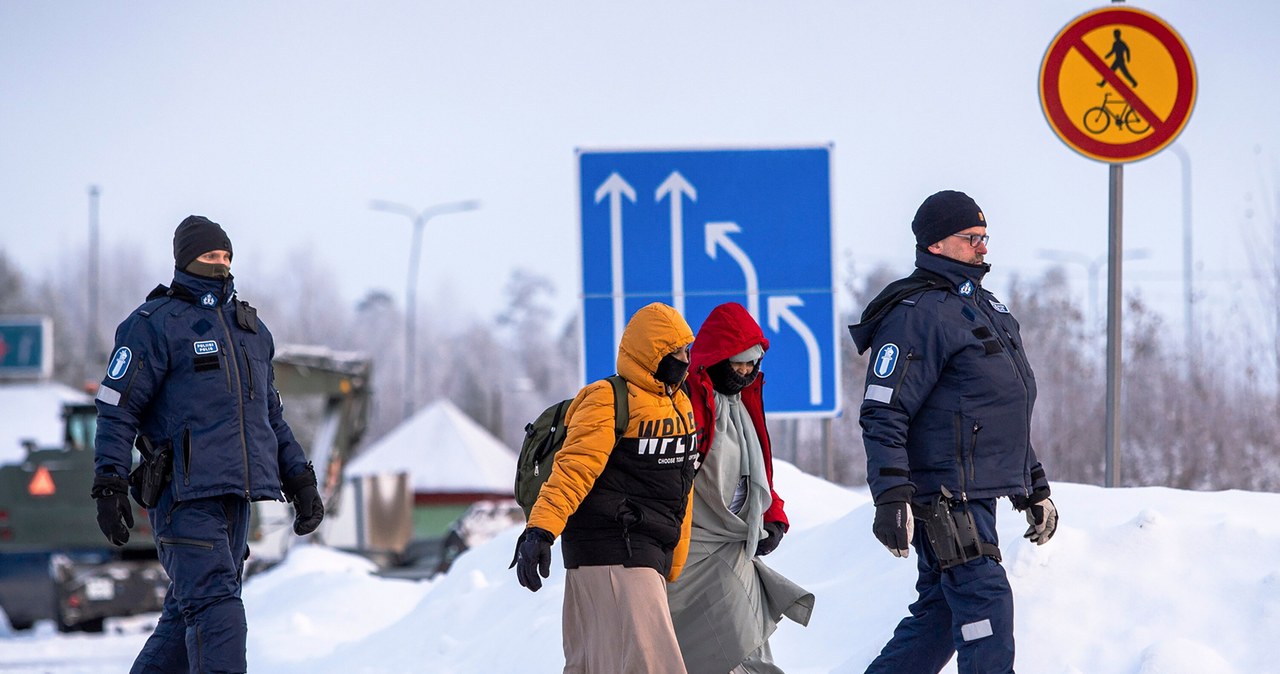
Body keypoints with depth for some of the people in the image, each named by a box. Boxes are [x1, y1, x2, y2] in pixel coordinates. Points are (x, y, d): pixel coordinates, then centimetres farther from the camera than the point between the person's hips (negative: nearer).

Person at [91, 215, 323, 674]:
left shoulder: (251, 329, 20)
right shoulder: (154, 323, -3)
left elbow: (270, 417, 27)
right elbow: (116, 408, -6)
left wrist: (300, 480, 20)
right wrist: (110, 487, -14)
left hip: (236, 495, 7)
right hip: (186, 493, -7)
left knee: (188, 615, 9)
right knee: (215, 608, -17)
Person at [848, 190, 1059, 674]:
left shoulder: (986, 308, 20)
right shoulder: (918, 314, -11)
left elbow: (1007, 415, 27)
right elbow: (883, 413, -17)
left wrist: (1035, 489, 26)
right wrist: (891, 497, -25)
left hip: (978, 495, 9)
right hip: (946, 494, -9)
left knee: (940, 612, 11)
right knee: (985, 600, -13)